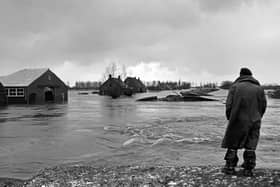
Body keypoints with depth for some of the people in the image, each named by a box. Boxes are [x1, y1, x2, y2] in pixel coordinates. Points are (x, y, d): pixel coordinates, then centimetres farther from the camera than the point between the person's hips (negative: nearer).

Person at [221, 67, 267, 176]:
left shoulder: (235, 86, -4)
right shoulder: (259, 88, 5)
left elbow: (229, 105, -8)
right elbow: (263, 106, 4)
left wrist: (229, 118, 6)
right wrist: (257, 119, 15)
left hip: (238, 121, -2)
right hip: (254, 121, 3)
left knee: (232, 144, 9)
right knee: (250, 146, 10)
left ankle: (230, 167, 13)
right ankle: (248, 169, 14)